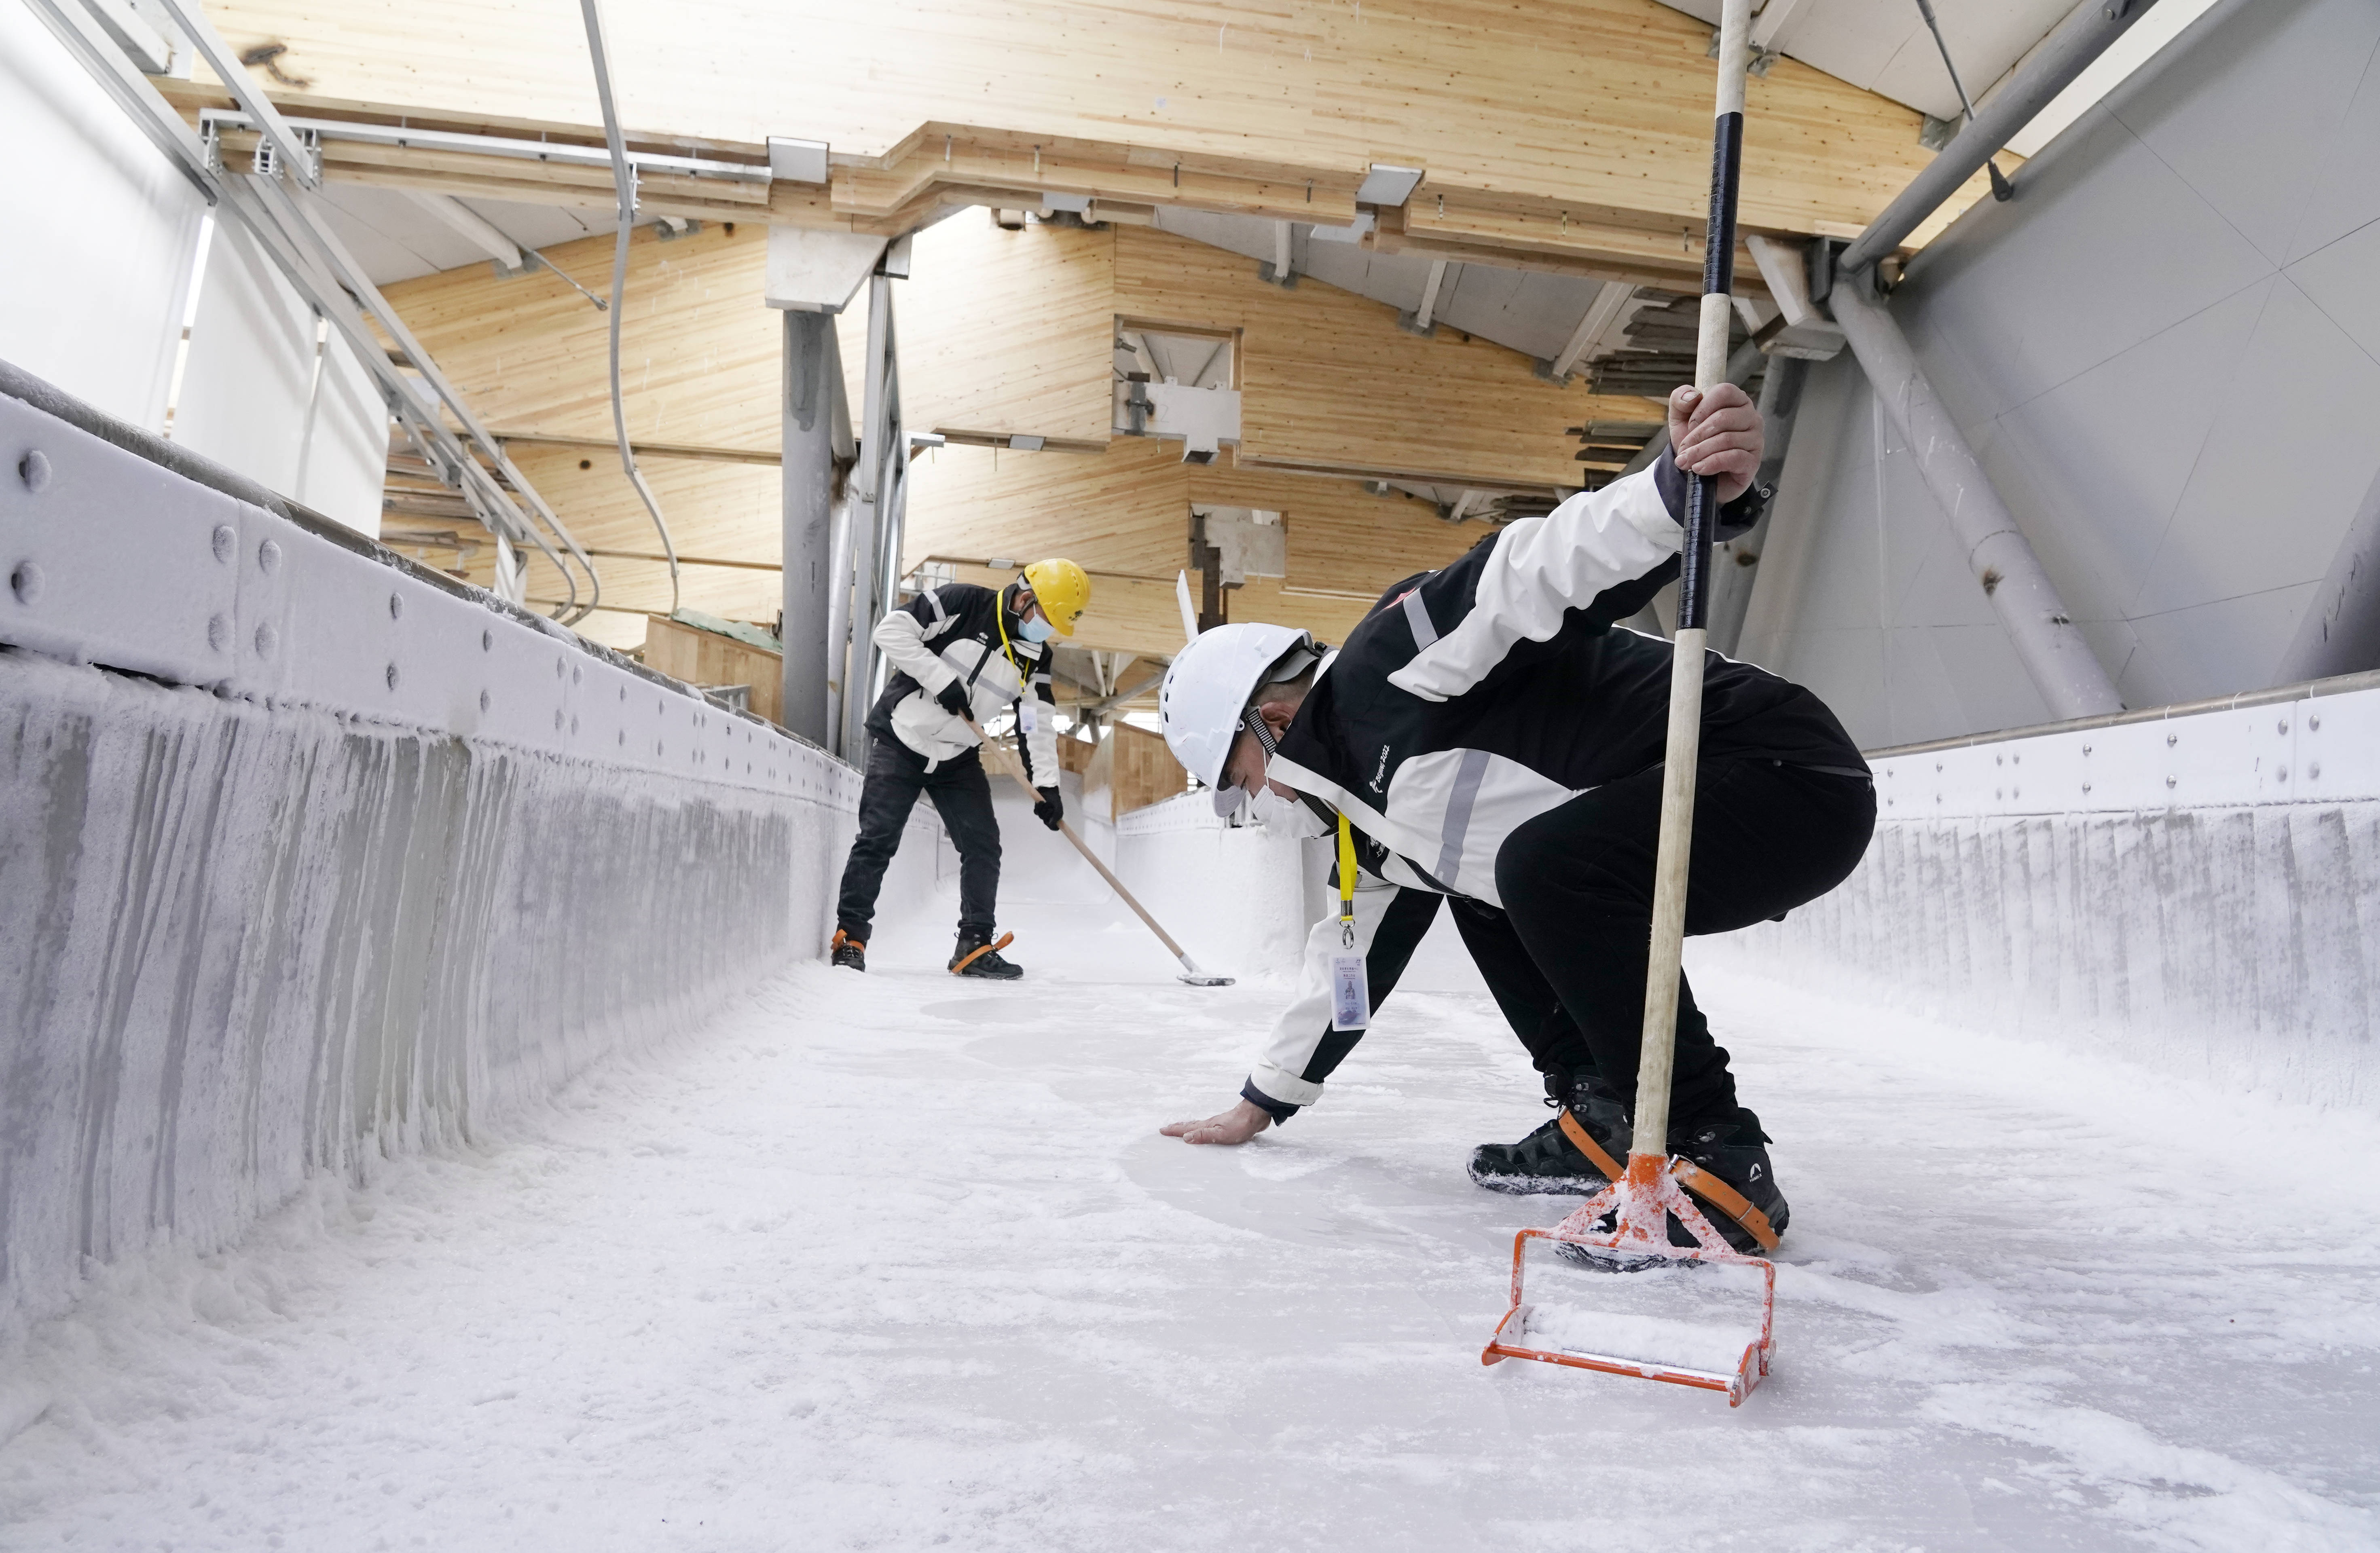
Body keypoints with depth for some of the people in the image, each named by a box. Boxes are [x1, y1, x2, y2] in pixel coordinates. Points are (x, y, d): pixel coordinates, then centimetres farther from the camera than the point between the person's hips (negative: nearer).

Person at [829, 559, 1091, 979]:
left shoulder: (1036, 655, 2)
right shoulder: (963, 602, -15)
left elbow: (1037, 723, 1)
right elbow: (892, 630, -20)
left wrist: (1046, 784, -9)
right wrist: (942, 679, -25)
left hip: (958, 756, 6)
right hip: (900, 741, -6)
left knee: (983, 846, 0)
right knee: (878, 839, -7)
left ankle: (975, 946, 7)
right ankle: (849, 936, 5)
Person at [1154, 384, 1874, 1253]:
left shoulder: (1391, 659, -14)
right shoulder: (1375, 806, 15)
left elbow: (1543, 569, -28)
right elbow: (1357, 952, 25)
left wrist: (1691, 490, -48)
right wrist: (1266, 1101, 33)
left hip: (1793, 775, -10)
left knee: (1545, 868, -30)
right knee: (1480, 890, 17)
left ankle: (1718, 1163, -16)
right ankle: (1604, 1120, 13)